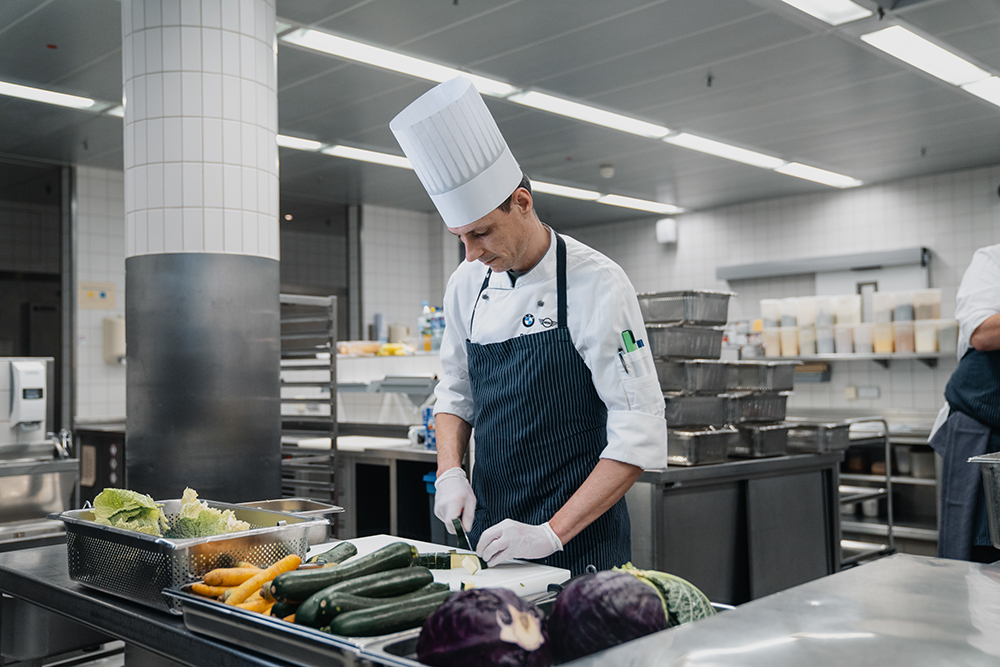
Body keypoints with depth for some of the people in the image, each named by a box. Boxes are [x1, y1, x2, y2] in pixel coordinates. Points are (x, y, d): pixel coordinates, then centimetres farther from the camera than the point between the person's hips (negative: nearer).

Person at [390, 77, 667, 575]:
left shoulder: (596, 284, -16)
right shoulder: (467, 283, 2)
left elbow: (639, 434, -19)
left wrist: (552, 532, -23)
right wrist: (450, 471, -4)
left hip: (580, 539, -5)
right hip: (491, 530, 5)